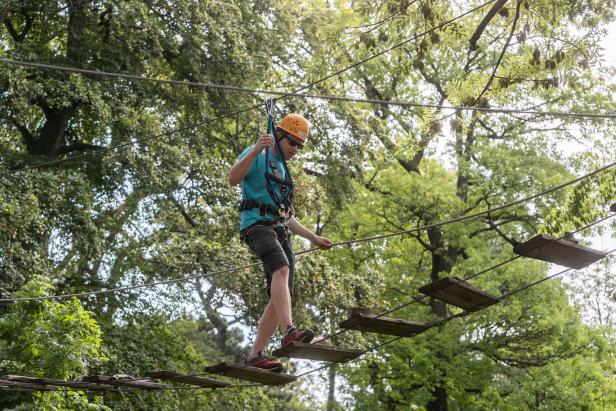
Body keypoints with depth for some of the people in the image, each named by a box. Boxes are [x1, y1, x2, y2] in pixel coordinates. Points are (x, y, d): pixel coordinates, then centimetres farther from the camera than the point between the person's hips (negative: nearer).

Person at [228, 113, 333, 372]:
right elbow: (233, 178, -15)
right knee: (281, 270, -34)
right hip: (257, 224, -9)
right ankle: (289, 332, -51)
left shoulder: (283, 173, 31)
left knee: (281, 297, -5)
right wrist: (255, 151, -27)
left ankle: (256, 355, -7)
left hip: (279, 233, 9)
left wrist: (312, 238, 29)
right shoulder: (257, 156, 6)